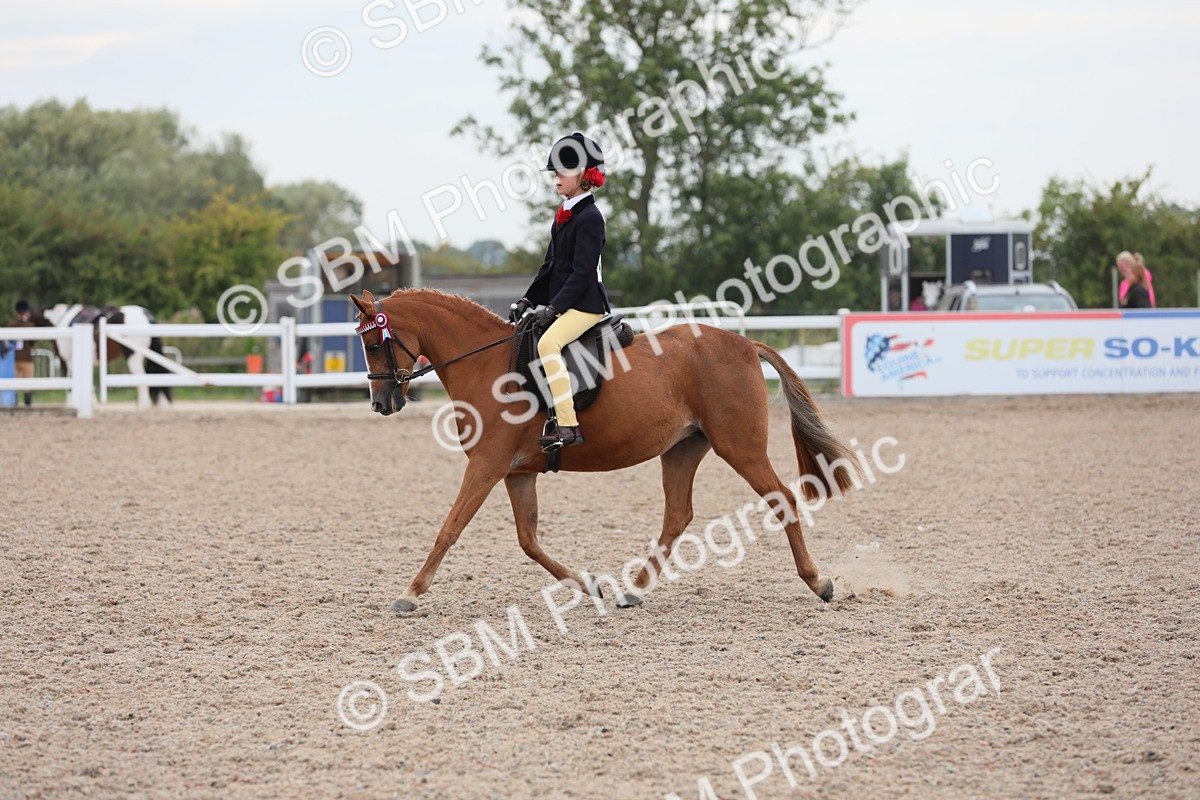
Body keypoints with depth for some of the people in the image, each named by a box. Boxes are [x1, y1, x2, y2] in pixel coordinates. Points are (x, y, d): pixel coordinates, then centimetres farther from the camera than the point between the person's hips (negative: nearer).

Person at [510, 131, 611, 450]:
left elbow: (581, 272, -19)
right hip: (563, 303, 11)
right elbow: (551, 265, 21)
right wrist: (529, 299, 14)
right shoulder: (563, 214, 16)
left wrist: (554, 307, -22)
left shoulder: (589, 217, -14)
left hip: (585, 304, -11)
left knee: (548, 343, -33)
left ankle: (568, 427, -38)